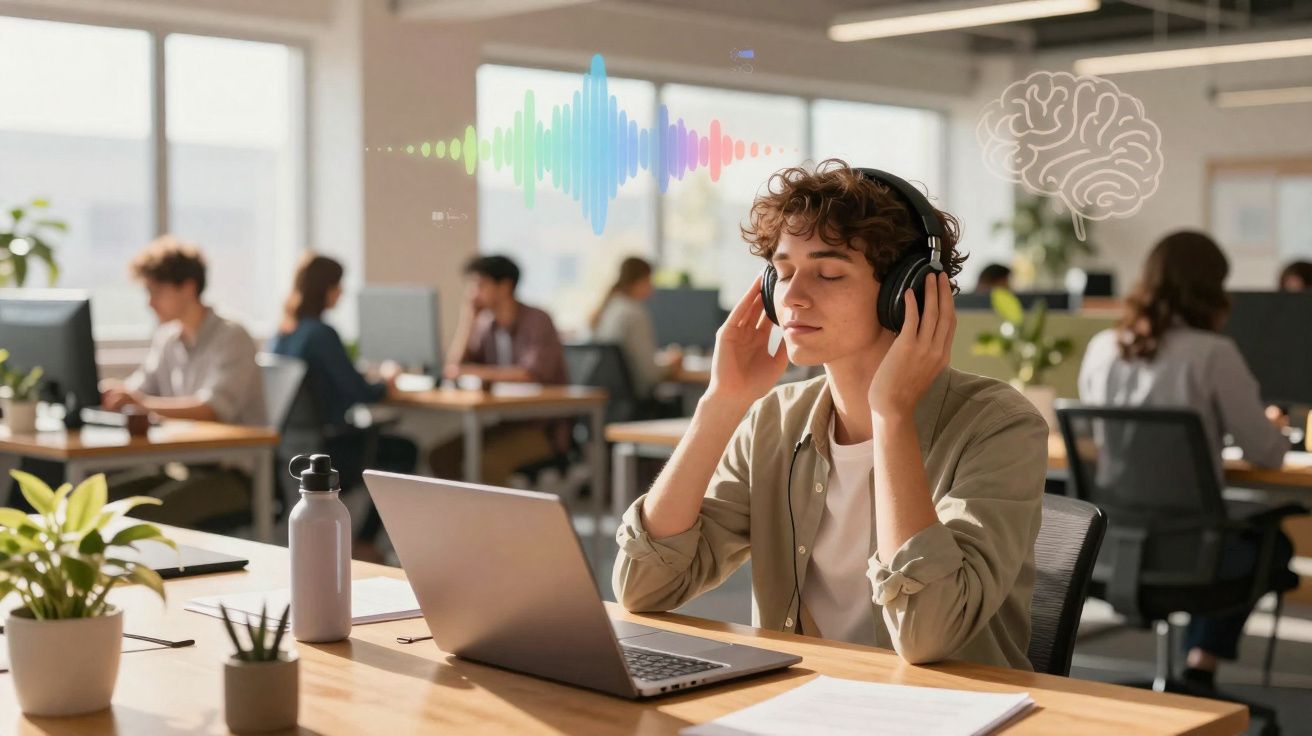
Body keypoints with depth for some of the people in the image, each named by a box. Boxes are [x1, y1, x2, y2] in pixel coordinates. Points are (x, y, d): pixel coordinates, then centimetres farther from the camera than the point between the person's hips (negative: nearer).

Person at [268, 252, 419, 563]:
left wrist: (374, 382, 15)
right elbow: (361, 393, -16)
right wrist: (386, 382, 4)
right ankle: (365, 544, 19)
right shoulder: (321, 334, -19)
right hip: (322, 449, -8)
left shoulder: (280, 332, 6)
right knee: (405, 451, 15)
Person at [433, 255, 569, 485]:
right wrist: (468, 316, -3)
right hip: (502, 422, 6)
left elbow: (532, 374, -24)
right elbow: (454, 365, 0)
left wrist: (473, 371, -29)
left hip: (542, 428, -6)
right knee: (440, 452, -14)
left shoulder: (537, 321, -10)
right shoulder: (485, 324, 9)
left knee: (490, 461, -32)